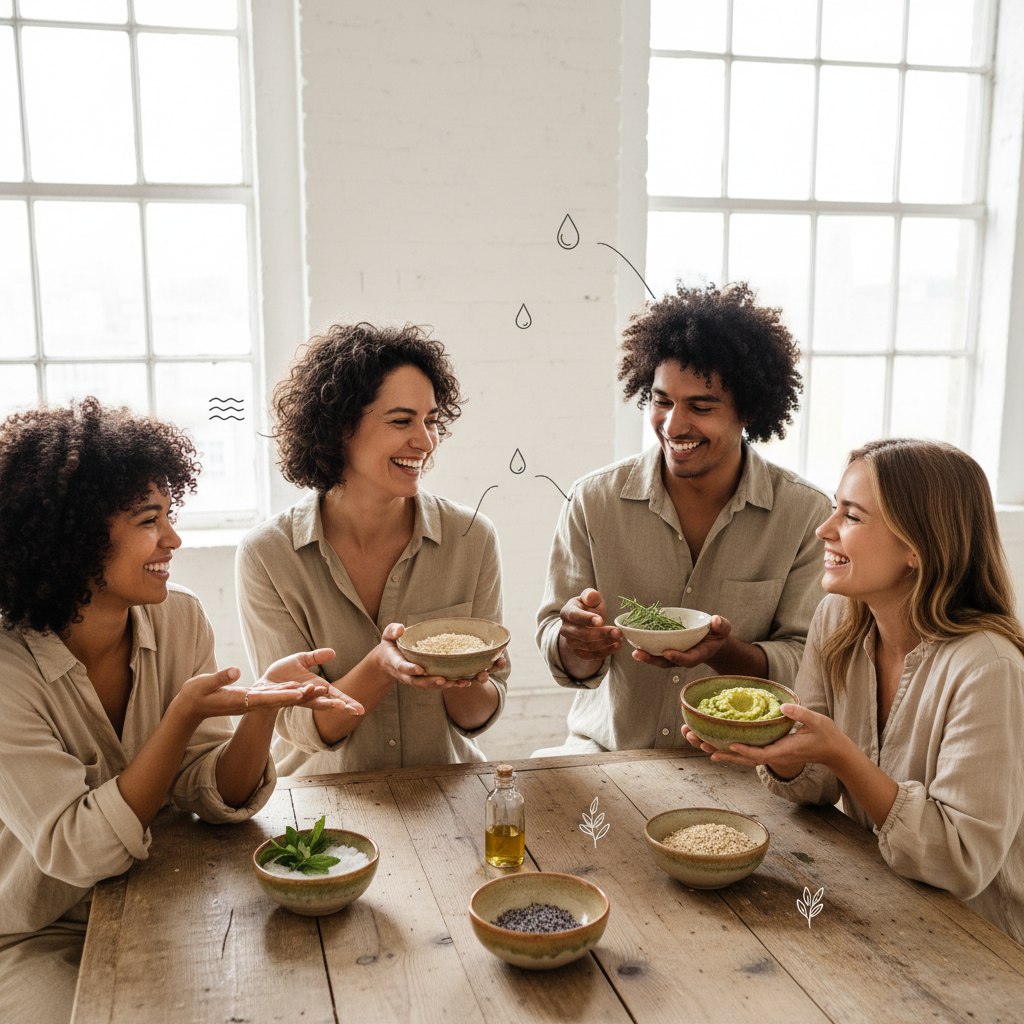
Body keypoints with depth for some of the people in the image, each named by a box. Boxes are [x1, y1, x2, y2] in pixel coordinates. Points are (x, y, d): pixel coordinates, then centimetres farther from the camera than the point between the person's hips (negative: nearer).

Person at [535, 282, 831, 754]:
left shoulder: (806, 514, -3)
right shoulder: (593, 501, -1)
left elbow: (807, 663, -3)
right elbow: (558, 650, 2)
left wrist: (726, 652, -23)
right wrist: (576, 645, -22)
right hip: (605, 748, 0)